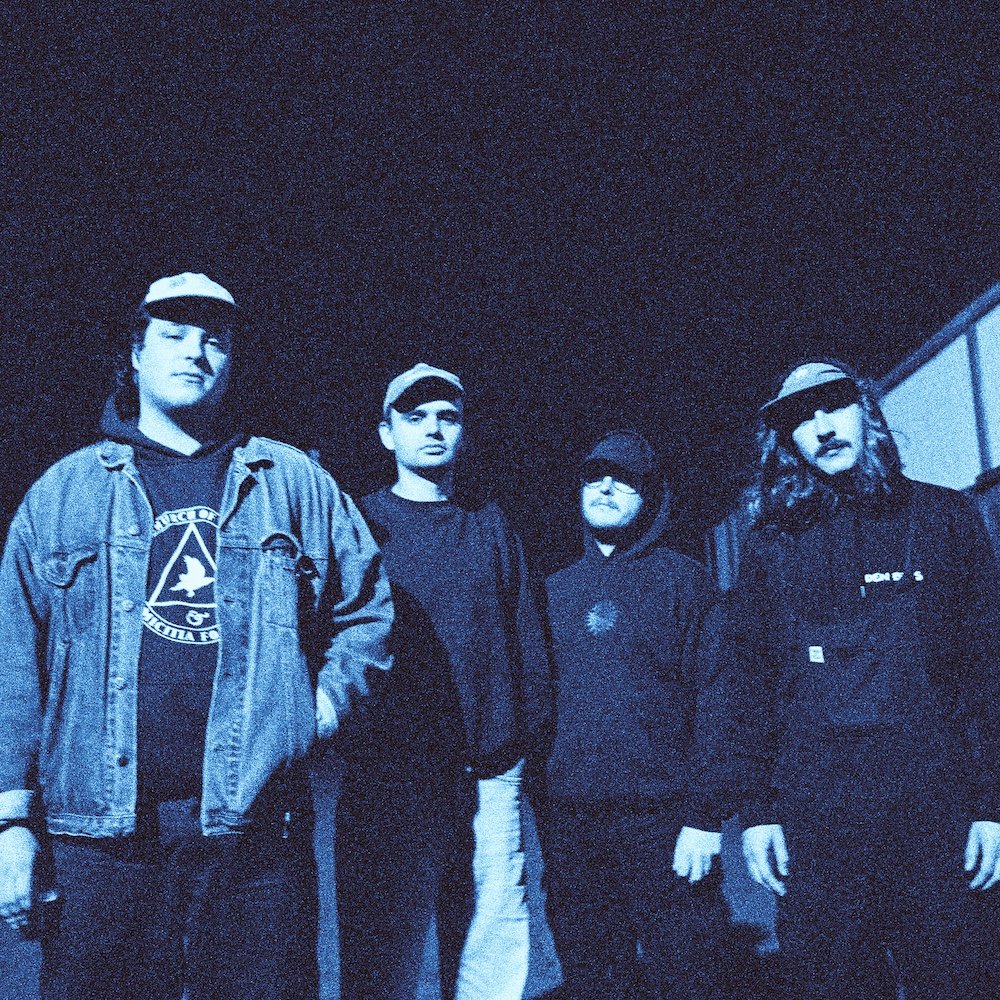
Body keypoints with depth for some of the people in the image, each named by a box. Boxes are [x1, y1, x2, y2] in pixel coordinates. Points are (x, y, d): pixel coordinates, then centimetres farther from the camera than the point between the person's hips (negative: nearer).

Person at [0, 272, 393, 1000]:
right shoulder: (63, 491, 10)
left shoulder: (294, 482, 11)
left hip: (257, 837, 0)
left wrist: (326, 704, 0)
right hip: (97, 840, 0)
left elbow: (368, 607, 15)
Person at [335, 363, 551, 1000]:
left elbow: (527, 636, 12)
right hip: (389, 768, -2)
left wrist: (531, 732, 3)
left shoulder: (490, 525, 15)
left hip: (491, 773, 3)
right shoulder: (363, 521, 7)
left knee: (493, 949, 6)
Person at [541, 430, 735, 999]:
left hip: (663, 822, -4)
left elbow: (714, 698, -5)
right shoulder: (556, 591, 13)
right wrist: (544, 817, 8)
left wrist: (706, 816, -13)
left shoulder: (683, 580, 2)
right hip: (571, 825, 4)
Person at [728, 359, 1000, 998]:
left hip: (935, 804, 0)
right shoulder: (772, 545, 11)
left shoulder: (943, 518, 8)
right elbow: (756, 683, 8)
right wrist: (757, 809, 1)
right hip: (815, 814, 1)